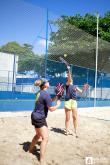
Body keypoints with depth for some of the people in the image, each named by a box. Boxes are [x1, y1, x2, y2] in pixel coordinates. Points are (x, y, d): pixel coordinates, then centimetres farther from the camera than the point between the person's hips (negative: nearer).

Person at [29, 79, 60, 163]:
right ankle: (41, 160, -1)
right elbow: (51, 109, -17)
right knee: (45, 138, -6)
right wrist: (58, 104, -1)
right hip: (40, 119, -10)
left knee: (38, 135, 27)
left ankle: (30, 149, 46)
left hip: (35, 117, 10)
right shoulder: (46, 94, -20)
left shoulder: (39, 93, 6)